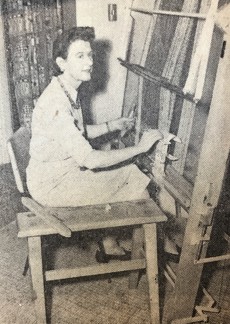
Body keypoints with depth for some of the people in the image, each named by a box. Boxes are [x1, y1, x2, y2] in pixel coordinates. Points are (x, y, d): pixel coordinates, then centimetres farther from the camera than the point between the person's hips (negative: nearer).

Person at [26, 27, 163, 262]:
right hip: (51, 186, -9)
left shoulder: (68, 92, 3)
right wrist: (140, 147, -24)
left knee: (130, 174, 6)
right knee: (135, 181, -6)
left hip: (66, 170, 9)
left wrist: (111, 126, 8)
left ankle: (109, 243, 17)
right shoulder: (56, 104, -28)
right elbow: (89, 159, -30)